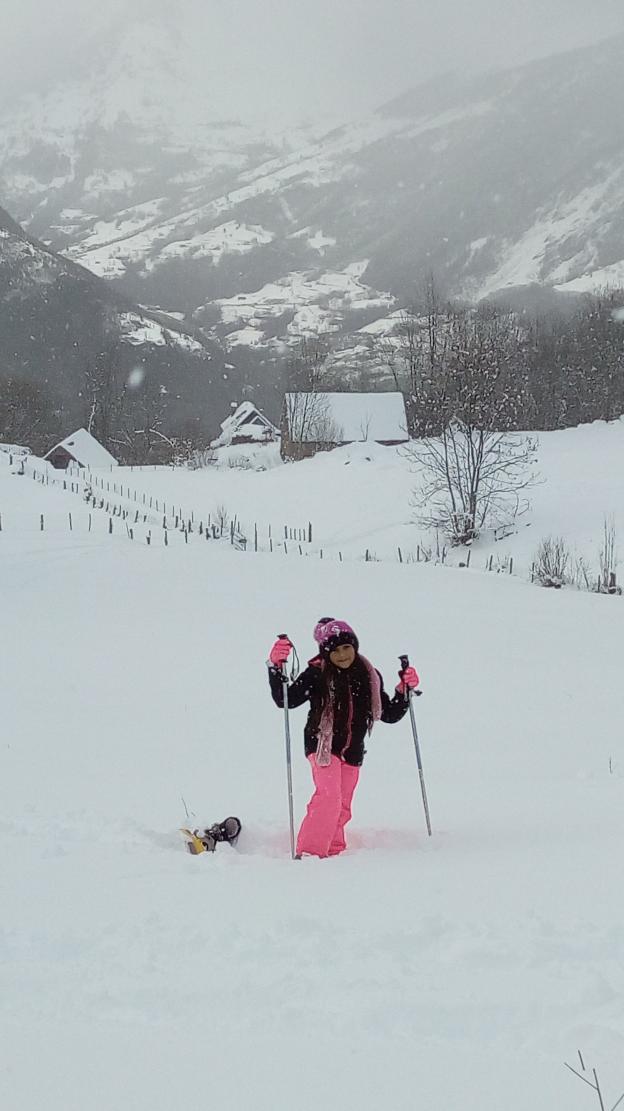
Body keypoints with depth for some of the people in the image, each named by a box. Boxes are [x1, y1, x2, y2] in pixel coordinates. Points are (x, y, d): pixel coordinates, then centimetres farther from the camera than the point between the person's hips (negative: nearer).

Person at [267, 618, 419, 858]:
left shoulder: (370, 676, 3)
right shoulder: (317, 674, -10)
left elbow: (389, 714, 11)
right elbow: (285, 700, -13)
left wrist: (404, 690, -4)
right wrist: (276, 668, -27)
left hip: (353, 752, 5)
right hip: (323, 744, -5)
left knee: (342, 808, 10)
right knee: (329, 798, -23)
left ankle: (333, 852, 26)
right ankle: (309, 853, -21)